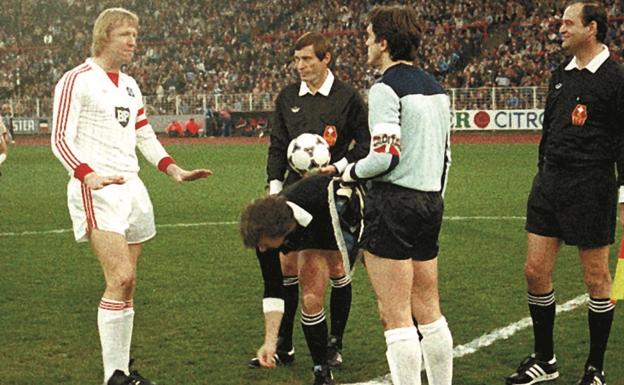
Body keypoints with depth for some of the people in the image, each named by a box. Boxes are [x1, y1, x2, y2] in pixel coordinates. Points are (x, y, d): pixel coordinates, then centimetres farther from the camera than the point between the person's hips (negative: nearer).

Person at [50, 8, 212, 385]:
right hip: (97, 189, -8)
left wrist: (174, 170, 12)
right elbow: (60, 138, -12)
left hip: (130, 187, 8)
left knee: (127, 282, 7)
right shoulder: (77, 80, -6)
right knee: (121, 278, -17)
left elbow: (144, 135, 24)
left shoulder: (130, 85, 18)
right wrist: (88, 175, -27)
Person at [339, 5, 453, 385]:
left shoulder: (386, 88, -12)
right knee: (429, 312, 15)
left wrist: (351, 171, -2)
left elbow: (385, 157, -19)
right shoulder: (435, 87, 14)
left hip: (393, 202, -9)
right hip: (430, 201, 9)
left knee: (396, 317, -4)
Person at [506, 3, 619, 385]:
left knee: (596, 277, 4)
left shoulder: (614, 78, -9)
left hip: (591, 186, -7)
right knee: (536, 272, 6)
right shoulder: (561, 75, 12)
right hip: (550, 181, 7)